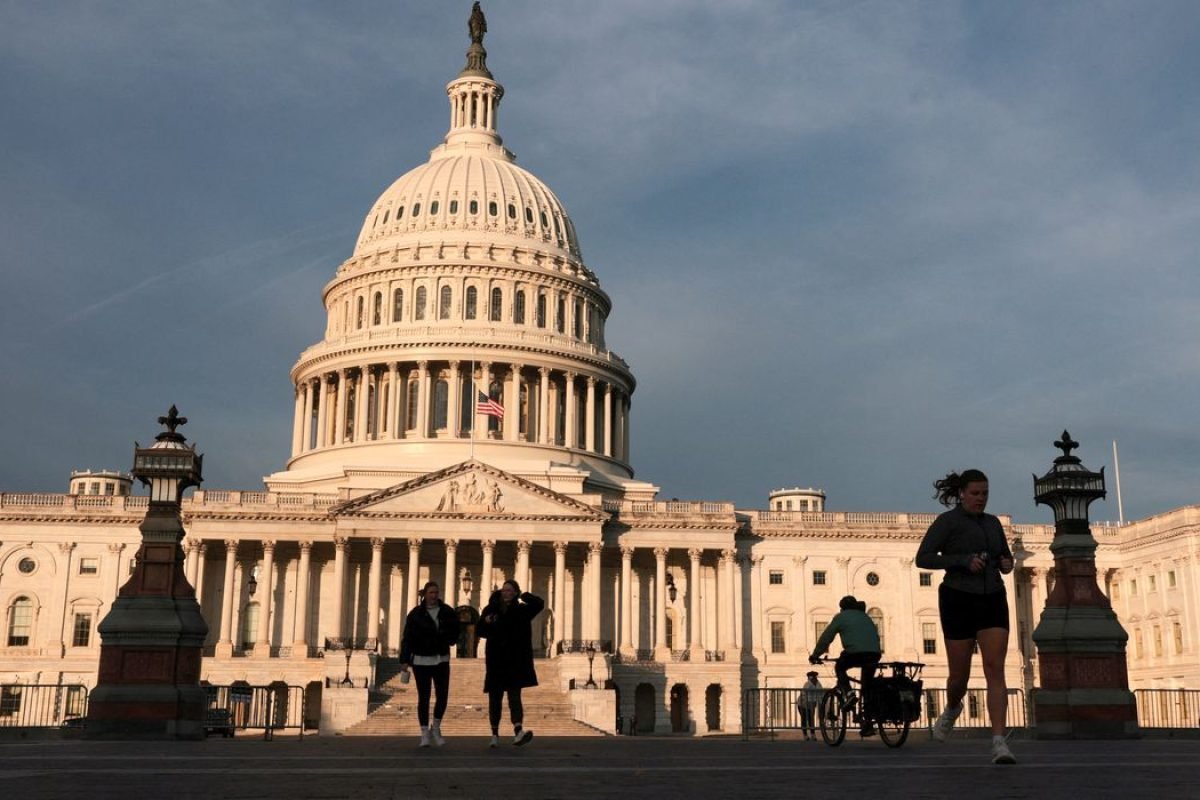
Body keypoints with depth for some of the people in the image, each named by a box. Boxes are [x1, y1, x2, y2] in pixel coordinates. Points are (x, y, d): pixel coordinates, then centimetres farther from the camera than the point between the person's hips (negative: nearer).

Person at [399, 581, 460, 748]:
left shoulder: (447, 612, 2)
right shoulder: (416, 614, -3)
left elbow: (455, 632, 11)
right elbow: (407, 638, -4)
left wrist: (447, 638, -10)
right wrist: (405, 659, -9)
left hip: (441, 659, 2)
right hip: (421, 660, -2)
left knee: (443, 695, -1)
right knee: (423, 697, 2)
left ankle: (436, 729, 19)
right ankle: (425, 733, 10)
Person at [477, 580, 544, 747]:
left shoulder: (521, 610, 2)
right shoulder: (490, 609, 4)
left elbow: (540, 603, -10)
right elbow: (479, 630, 8)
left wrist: (522, 595, -11)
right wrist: (486, 622, -12)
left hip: (516, 660, -2)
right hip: (496, 661, 2)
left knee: (514, 695, -12)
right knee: (495, 697, 8)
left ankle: (518, 731, -26)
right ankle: (495, 734, 18)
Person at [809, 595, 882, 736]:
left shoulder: (841, 617, 13)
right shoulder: (865, 616, 29)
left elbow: (826, 637, 12)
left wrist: (815, 655, 19)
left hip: (855, 652, -5)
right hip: (874, 654, 5)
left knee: (839, 667, 24)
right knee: (867, 687, 15)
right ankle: (867, 724, 10)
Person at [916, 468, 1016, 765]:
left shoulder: (992, 522, 14)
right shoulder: (946, 520, -4)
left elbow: (1005, 558, 25)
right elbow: (923, 559, -11)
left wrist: (1007, 564, 0)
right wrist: (964, 561, -21)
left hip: (992, 603, 4)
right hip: (959, 602, -3)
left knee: (995, 670, -14)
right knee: (960, 676, 4)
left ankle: (999, 744, -21)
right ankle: (952, 708, 40)